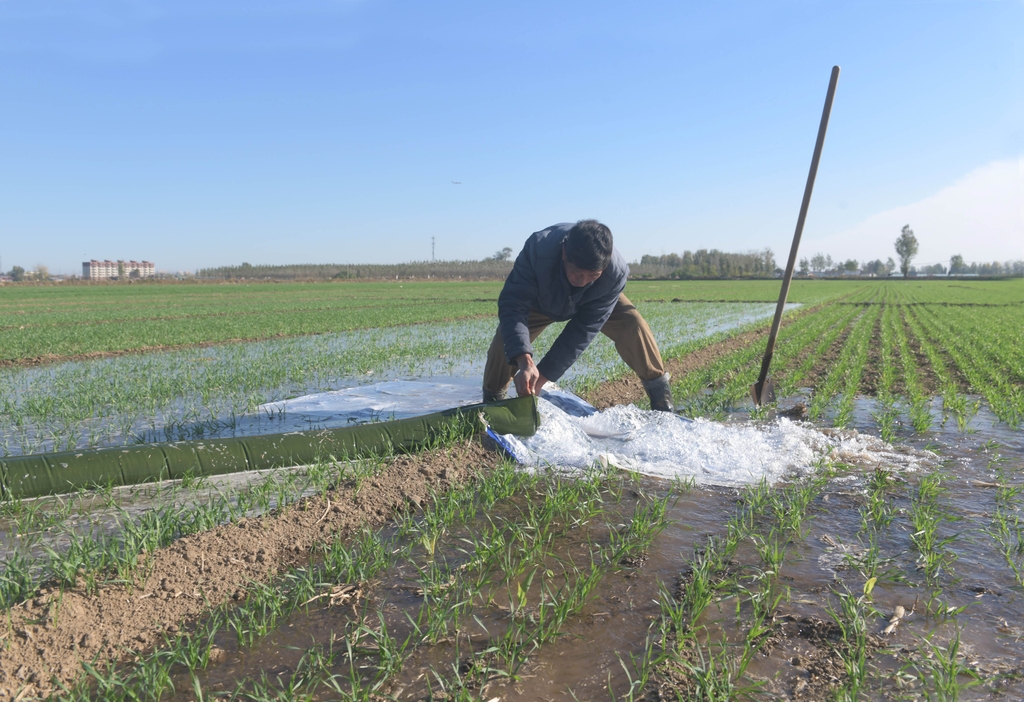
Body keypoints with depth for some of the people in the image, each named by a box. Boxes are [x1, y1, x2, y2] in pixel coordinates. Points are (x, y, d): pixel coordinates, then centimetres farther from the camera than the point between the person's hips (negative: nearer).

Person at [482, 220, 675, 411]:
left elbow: (584, 330, -33)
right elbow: (512, 306, -45)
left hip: (592, 306, 1)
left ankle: (659, 392, -3)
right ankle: (492, 400, 3)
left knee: (632, 324, -22)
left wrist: (542, 376, -37)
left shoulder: (616, 273, -39)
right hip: (539, 303, 0)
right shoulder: (538, 249, -43)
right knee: (508, 340, -21)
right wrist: (524, 361, -60)